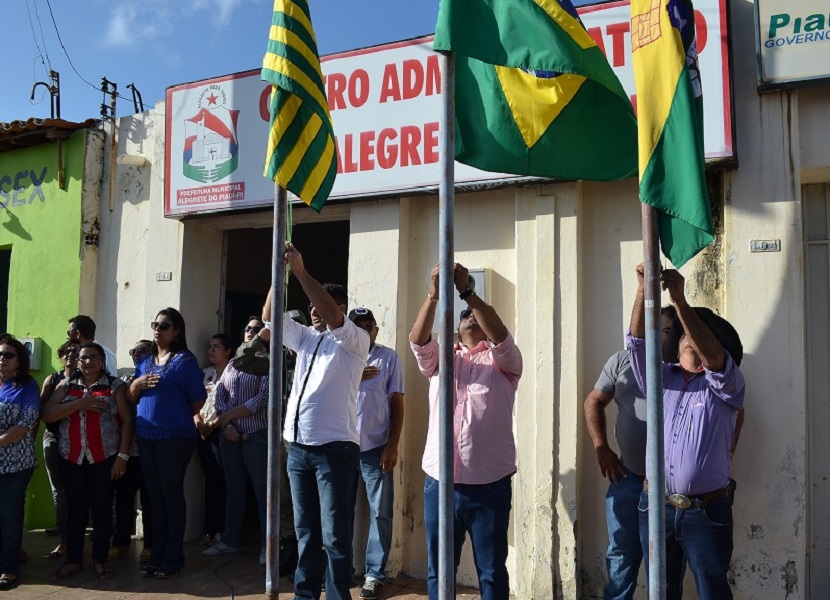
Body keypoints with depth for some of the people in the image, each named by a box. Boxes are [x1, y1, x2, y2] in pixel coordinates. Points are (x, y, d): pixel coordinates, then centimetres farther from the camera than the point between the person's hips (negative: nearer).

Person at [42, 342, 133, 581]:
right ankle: (73, 559, 19)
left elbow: (127, 420, -2)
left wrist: (122, 455, -9)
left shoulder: (115, 385, 1)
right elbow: (47, 415, -4)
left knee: (102, 508, 2)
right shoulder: (66, 385, 9)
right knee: (75, 508, 7)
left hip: (104, 457, -2)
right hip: (71, 457, 2)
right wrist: (80, 403, -16)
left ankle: (99, 559, 14)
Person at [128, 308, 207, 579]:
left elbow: (198, 401, -9)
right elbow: (131, 398, 17)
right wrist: (137, 384, -4)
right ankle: (157, 556, 20)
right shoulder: (146, 361, 14)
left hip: (174, 437, -7)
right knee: (155, 497, 12)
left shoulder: (184, 361, -8)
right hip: (146, 437, 7)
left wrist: (174, 413, 5)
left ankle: (172, 559, 9)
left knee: (171, 496, 0)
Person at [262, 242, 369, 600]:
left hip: (334, 448, -6)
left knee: (334, 534, -4)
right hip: (298, 447, 7)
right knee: (304, 530, 14)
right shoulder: (306, 338, 16)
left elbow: (332, 317, -20)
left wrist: (300, 270, -21)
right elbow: (269, 316, 12)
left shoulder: (356, 341, -3)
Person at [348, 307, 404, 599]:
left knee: (380, 513, 1)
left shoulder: (389, 357, 2)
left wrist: (392, 445, -7)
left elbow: (397, 403, -1)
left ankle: (375, 574, 10)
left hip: (375, 447, -2)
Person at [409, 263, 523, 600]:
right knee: (438, 571, 13)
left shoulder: (504, 358, 6)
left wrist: (467, 291, -22)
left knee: (492, 571, 9)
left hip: (490, 484, -2)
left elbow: (500, 335, -15)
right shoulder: (440, 358, 12)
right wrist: (434, 295, -22)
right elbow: (417, 339, -7)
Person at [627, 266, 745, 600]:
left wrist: (679, 300, -30)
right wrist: (643, 289, -21)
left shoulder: (727, 384, 0)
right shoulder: (661, 378, 10)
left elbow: (713, 356, -22)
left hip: (708, 512, -3)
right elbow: (637, 343, -6)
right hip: (655, 507, 3)